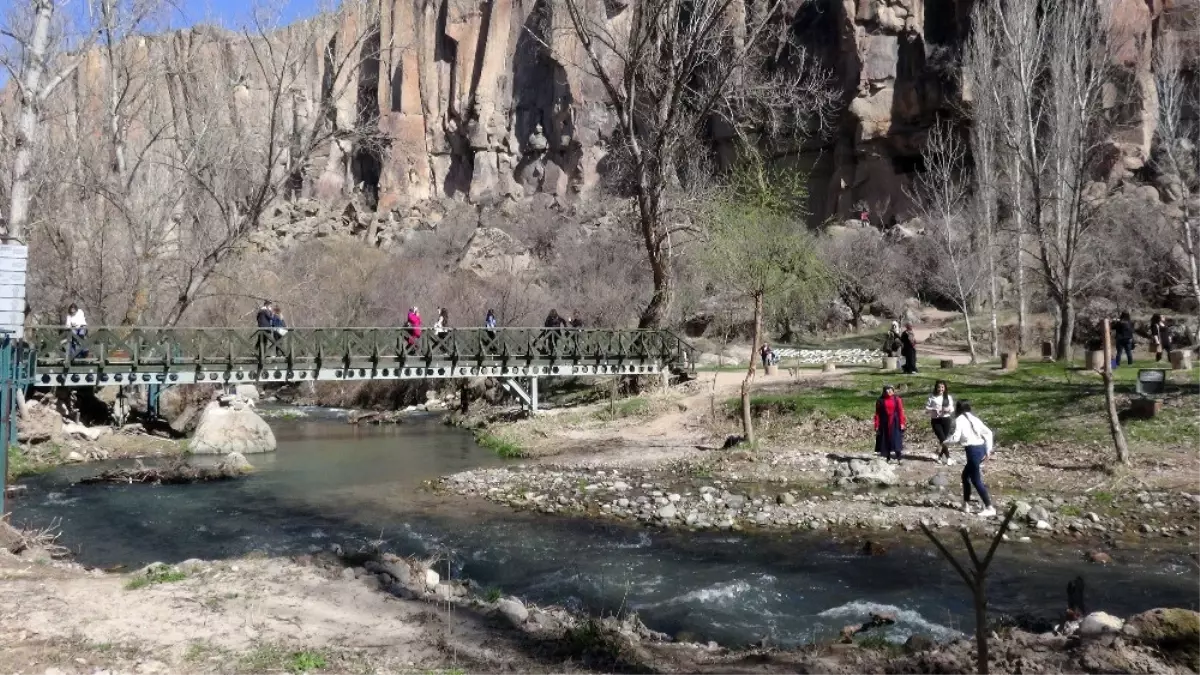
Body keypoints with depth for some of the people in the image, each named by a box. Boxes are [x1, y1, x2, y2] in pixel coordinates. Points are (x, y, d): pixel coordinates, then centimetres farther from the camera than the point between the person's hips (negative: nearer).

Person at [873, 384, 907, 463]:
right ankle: (888, 458, 12)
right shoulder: (880, 401, 2)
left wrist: (902, 423, -9)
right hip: (884, 423, 1)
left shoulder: (897, 399, 1)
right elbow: (877, 413, 0)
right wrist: (877, 425, -4)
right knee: (886, 440, 4)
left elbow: (900, 411, -1)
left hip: (895, 423, -1)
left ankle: (899, 458, -2)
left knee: (896, 439, -3)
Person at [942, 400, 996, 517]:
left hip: (973, 450, -8)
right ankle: (966, 504, 25)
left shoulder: (960, 419, -5)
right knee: (965, 475, 21)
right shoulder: (973, 418, 16)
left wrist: (945, 442, 4)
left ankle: (989, 508, -1)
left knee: (976, 480, -1)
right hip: (981, 448, 8)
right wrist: (988, 450, 15)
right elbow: (988, 433, 13)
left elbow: (956, 438, -15)